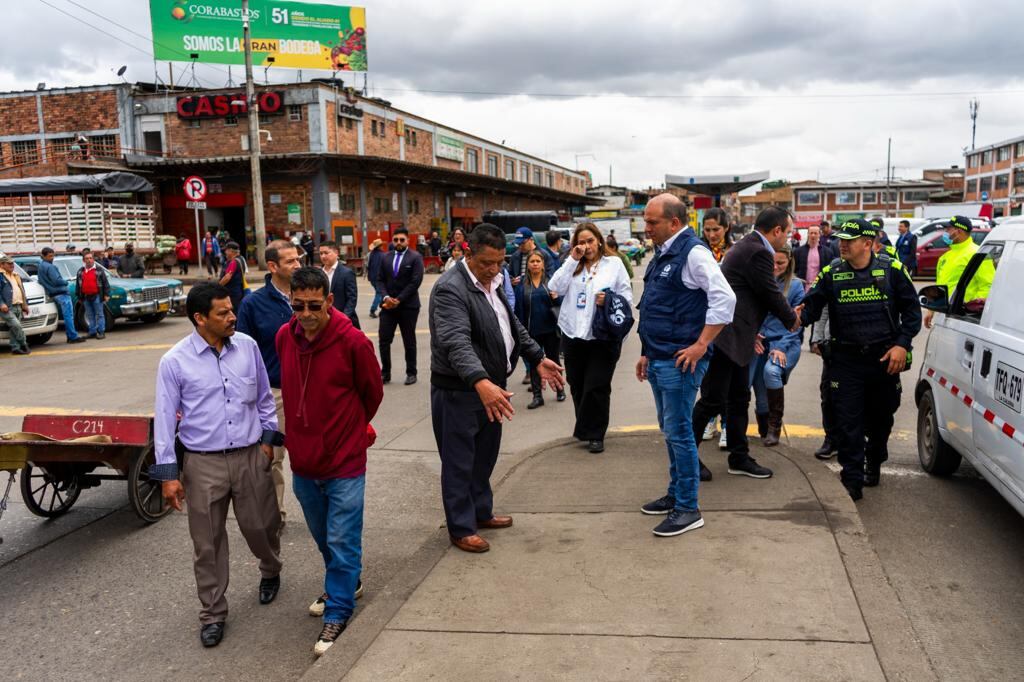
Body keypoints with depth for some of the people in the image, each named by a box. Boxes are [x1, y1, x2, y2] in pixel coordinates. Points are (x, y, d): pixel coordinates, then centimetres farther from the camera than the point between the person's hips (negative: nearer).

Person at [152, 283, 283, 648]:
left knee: (260, 525, 14)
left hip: (251, 456, 2)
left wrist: (269, 437, 11)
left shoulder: (247, 346, -2)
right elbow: (165, 418, -5)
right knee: (207, 542, 8)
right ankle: (213, 613, 26)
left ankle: (270, 571, 47)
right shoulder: (174, 361, -9)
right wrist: (168, 473, -6)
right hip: (203, 463, -2)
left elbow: (264, 397, 11)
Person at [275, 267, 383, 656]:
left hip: (344, 462, -5)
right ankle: (345, 582, 46)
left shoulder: (353, 341, -19)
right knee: (323, 536, 22)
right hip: (303, 459, 6)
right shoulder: (284, 337, -4)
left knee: (342, 541, 2)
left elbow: (373, 393, -3)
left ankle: (338, 611, 19)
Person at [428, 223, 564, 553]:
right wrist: (480, 381, -48)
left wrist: (537, 358, 16)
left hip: (491, 385, 9)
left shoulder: (493, 282, 8)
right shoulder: (450, 289, -22)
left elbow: (513, 325, 21)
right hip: (459, 391, -9)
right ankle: (461, 528, 17)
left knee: (485, 456, 21)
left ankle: (481, 512, 38)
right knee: (460, 463, 4)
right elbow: (456, 342, -36)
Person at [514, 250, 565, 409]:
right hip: (531, 330, 1)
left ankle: (560, 389, 28)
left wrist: (556, 298, -19)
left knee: (553, 359, 12)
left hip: (550, 328, 0)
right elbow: (519, 308, -1)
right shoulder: (522, 284, 0)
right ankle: (537, 395, 12)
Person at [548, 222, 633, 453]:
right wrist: (572, 260, -8)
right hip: (573, 334, 4)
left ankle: (594, 434, 11)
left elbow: (627, 297, -1)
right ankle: (586, 428, 31)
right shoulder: (572, 265, 10)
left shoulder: (614, 263, 2)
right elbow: (556, 288, -6)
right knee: (577, 386, 13)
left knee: (596, 387, -3)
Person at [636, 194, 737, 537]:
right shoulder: (662, 255, 15)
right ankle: (675, 493, 31)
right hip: (658, 360, 9)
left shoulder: (693, 252, -14)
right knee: (669, 430, 18)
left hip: (679, 362, -9)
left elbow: (724, 299, -22)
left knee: (678, 432, -4)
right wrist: (648, 352, 21)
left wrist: (700, 346, -21)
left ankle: (688, 508, 6)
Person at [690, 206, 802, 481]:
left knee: (739, 398, 15)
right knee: (713, 399, -3)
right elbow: (770, 294, -10)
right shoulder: (758, 252, -17)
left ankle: (739, 458, 24)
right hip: (725, 336, -11)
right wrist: (792, 319, 8)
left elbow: (763, 292, 22)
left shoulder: (747, 246, 15)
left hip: (734, 336, 11)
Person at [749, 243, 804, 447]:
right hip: (758, 343, 2)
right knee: (761, 395, -1)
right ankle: (764, 430, 24)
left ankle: (774, 428, -16)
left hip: (785, 342, -2)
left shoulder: (795, 285, 0)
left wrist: (781, 347, -12)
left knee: (771, 371, -30)